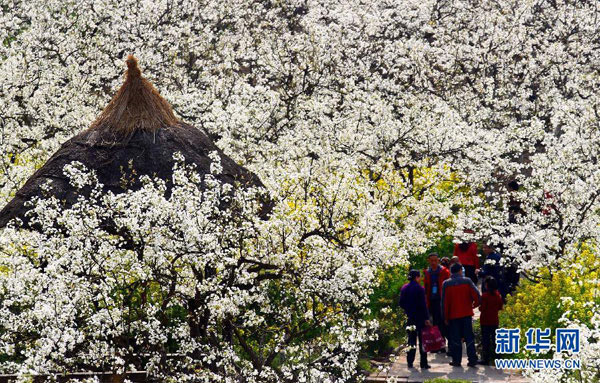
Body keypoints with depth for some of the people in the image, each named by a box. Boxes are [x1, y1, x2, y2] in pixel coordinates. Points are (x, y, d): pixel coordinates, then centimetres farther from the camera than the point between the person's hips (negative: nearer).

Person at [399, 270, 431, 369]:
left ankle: (410, 362, 9)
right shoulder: (419, 288, -14)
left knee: (411, 339, 12)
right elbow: (423, 305, -15)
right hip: (420, 318, -5)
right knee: (422, 340, 2)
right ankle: (423, 363, 2)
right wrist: (426, 318, -12)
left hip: (409, 317, 5)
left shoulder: (404, 288, 4)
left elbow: (401, 304, 8)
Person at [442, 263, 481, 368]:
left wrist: (445, 317, 5)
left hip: (453, 315, 0)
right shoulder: (467, 281, -3)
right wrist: (474, 305, 11)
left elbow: (444, 302, -2)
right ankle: (472, 360, 0)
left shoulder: (446, 284, -3)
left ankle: (456, 360, 8)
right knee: (469, 337, 5)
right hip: (467, 314, 0)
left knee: (455, 338, 8)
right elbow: (477, 295, -9)